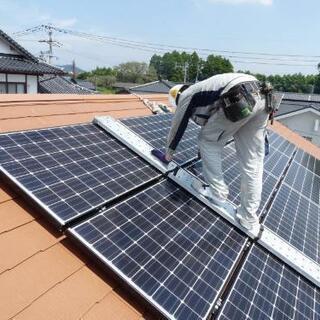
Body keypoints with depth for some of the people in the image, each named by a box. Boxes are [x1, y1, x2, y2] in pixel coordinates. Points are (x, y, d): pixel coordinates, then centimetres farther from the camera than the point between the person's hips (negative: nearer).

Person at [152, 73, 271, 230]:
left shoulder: (186, 96, 17)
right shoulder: (203, 92, 40)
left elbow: (177, 127, 24)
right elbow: (208, 124, 49)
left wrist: (168, 154, 40)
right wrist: (205, 156, 61)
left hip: (238, 100, -8)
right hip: (260, 98, 9)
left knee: (208, 142, 13)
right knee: (252, 162, 10)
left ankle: (218, 195, 18)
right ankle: (248, 217, 19)